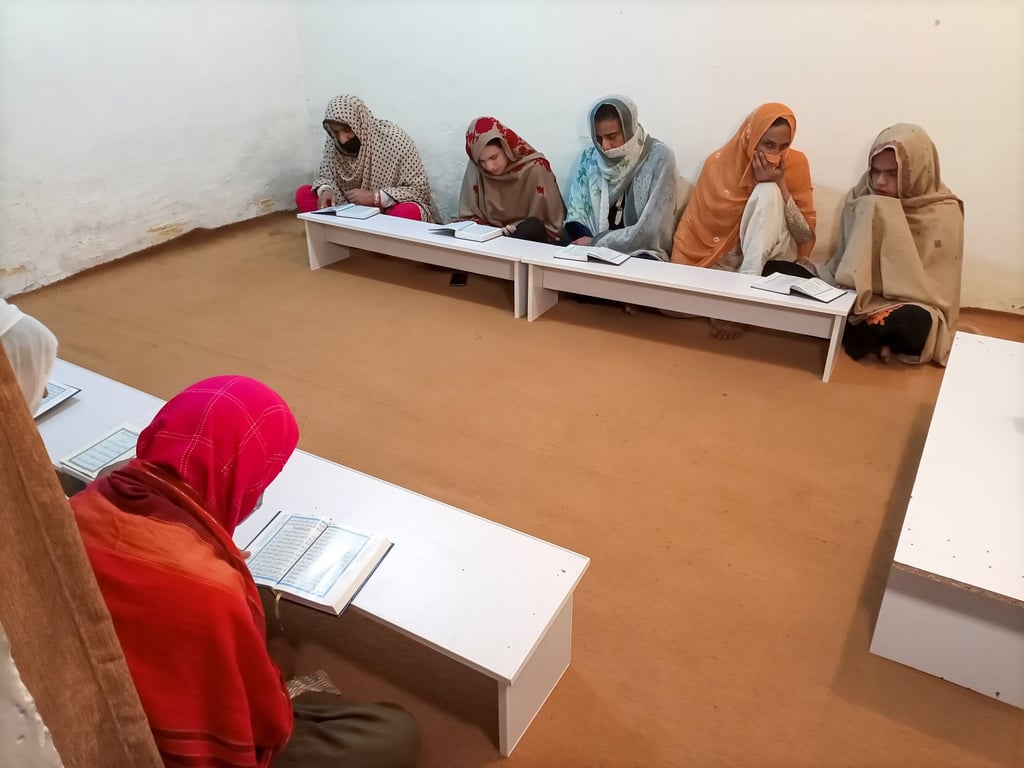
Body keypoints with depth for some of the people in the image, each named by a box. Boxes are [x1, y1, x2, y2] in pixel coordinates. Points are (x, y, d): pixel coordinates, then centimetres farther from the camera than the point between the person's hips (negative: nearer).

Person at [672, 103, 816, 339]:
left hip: (771, 258, 1)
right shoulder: (720, 162, -5)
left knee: (767, 192, -28)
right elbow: (694, 224, -3)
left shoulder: (796, 163, -6)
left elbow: (806, 236, -10)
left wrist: (781, 186, -20)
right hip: (723, 259, -1)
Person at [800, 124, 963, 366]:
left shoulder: (943, 214, -8)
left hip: (909, 307, -4)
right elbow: (844, 261, 8)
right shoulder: (862, 199, 3)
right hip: (859, 297, 4)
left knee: (909, 323, -41)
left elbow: (933, 290, -10)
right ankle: (877, 337, -17)